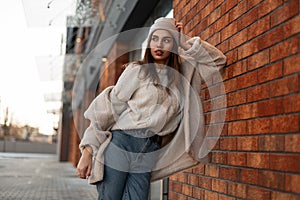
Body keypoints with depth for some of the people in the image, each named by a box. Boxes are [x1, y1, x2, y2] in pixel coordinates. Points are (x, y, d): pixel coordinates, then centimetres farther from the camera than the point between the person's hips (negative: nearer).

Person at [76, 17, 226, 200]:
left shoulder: (183, 72, 14)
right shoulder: (137, 70, 1)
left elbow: (218, 60, 21)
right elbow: (108, 108, -2)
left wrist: (185, 42, 11)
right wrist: (88, 150, -7)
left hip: (148, 154, 4)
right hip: (120, 143, -3)